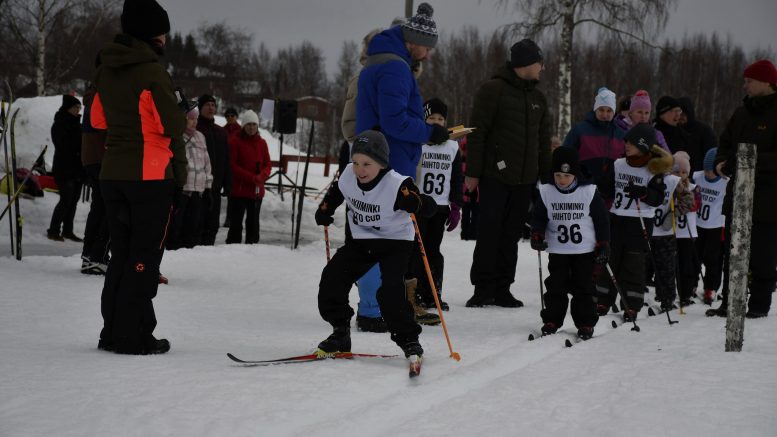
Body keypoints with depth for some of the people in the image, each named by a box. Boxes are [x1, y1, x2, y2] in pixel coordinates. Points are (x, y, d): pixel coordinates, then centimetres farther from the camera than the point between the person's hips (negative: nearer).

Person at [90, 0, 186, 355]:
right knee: (145, 256, -2)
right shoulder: (152, 72, -14)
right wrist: (179, 171, -5)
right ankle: (132, 336, -1)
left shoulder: (106, 70, 9)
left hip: (112, 174, 7)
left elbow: (98, 119, 15)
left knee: (121, 254, 15)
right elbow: (171, 125, -13)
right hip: (150, 175, -7)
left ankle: (113, 331, 16)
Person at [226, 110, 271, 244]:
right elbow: (232, 165, -10)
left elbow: (267, 164, 10)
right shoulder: (235, 141, -5)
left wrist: (261, 176, -12)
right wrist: (251, 177, -18)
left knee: (253, 222, 12)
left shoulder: (261, 142, 9)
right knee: (236, 223, -5)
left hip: (257, 190, 5)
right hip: (239, 189, -5)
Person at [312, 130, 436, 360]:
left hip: (395, 242, -6)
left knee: (390, 292, -23)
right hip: (360, 240, 6)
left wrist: (414, 202, -51)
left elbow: (430, 207, -31)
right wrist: (325, 209, 1)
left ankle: (408, 339, -6)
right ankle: (340, 333, 10)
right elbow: (336, 192, 14)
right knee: (332, 279, -5)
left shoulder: (397, 185, -28)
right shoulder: (348, 176, -11)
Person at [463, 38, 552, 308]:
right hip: (495, 175, -6)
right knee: (489, 233, -4)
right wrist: (472, 173, -12)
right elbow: (476, 133, -8)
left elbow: (543, 141, 21)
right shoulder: (494, 90, -6)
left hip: (524, 179, 6)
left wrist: (548, 177, 16)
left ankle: (502, 289, 12)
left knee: (511, 235, 7)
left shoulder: (538, 98, 16)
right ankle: (483, 289, 3)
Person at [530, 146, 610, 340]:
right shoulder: (546, 192, -2)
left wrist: (603, 246, -3)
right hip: (557, 251, 1)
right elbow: (538, 216, 6)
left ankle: (585, 323, 10)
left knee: (583, 288, 2)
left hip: (585, 251, -1)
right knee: (556, 287, 3)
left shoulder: (589, 192, -6)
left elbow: (601, 220, -1)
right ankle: (552, 321, 13)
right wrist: (537, 236, -10)